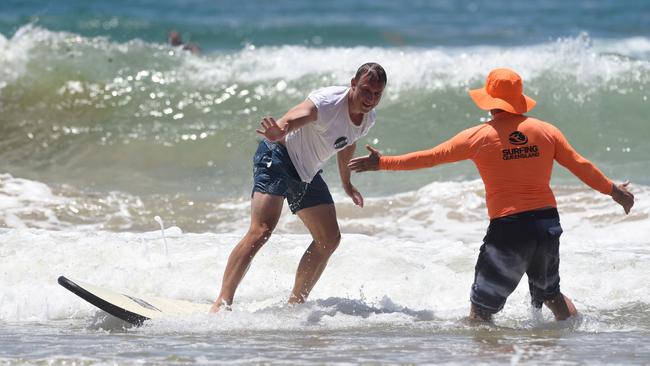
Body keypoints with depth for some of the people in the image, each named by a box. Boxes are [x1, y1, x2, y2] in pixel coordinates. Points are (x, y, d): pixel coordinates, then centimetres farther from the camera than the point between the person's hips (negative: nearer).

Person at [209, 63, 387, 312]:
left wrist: (346, 183, 35)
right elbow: (294, 118, -45)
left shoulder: (368, 119, 1)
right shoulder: (328, 102, -26)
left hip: (307, 174, 9)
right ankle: (222, 303, -27)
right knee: (261, 230, -24)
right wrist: (278, 132, -68)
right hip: (278, 158, -9)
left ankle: (295, 303, 14)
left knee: (329, 240, 6)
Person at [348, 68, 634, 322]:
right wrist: (613, 190, 27)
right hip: (548, 223, 5)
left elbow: (428, 158, 1)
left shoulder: (479, 137, -4)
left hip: (507, 228, -5)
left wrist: (382, 163, 12)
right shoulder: (546, 131, 5)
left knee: (481, 309, 5)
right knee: (550, 295, 27)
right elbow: (580, 166, 11)